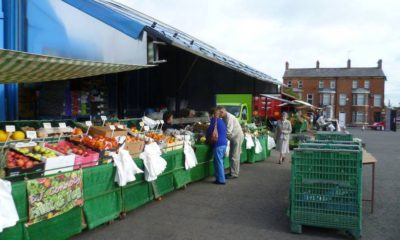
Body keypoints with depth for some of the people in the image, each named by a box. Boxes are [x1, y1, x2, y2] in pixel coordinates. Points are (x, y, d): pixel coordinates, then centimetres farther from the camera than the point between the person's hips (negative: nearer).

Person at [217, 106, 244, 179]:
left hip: (237, 137, -10)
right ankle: (233, 172, 23)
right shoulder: (225, 118, 7)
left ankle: (234, 174, 2)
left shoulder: (229, 117, -22)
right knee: (232, 156, 14)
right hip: (233, 137, 10)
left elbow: (228, 131, -27)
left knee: (234, 156, -5)